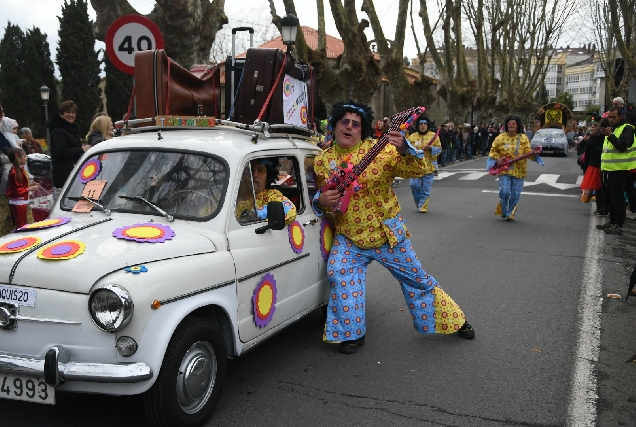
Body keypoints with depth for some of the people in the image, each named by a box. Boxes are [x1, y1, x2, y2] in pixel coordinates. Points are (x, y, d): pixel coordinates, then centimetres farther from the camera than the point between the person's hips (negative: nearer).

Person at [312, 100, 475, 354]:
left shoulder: (380, 150, -10)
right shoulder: (322, 161, 0)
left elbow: (417, 170, -16)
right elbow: (320, 196, 12)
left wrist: (404, 149, -36)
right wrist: (321, 201, -12)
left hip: (388, 234, -2)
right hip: (349, 238, 2)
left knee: (416, 279, 9)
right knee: (338, 274, -19)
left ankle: (453, 321, 30)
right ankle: (352, 333, 2)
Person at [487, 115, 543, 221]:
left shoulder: (523, 138, 4)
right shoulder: (500, 138, 3)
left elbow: (528, 151, -1)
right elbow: (493, 151, 11)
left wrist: (534, 153, -21)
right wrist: (497, 158, -6)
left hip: (519, 170, 1)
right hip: (504, 169, -1)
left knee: (515, 194, 2)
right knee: (505, 191, -12)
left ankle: (510, 214, 20)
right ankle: (503, 211, 14)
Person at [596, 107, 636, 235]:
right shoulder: (611, 128, 21)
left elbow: (622, 146, -20)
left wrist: (610, 135, -24)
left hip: (618, 169, -9)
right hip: (607, 168, 9)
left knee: (617, 197, -7)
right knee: (608, 196, 13)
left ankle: (618, 225, -4)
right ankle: (612, 221, 22)